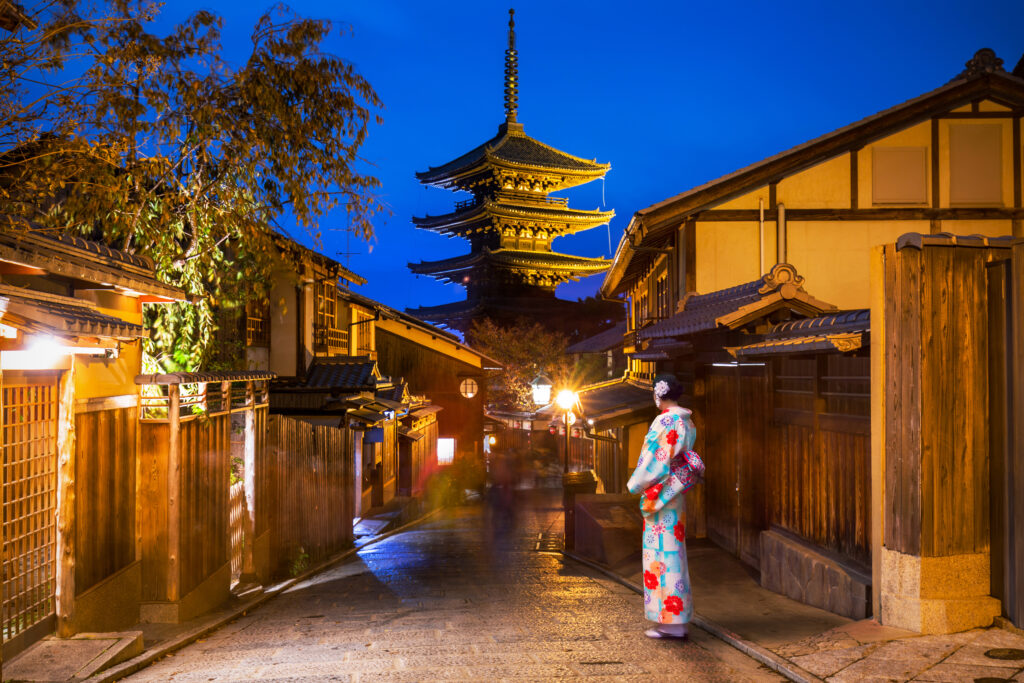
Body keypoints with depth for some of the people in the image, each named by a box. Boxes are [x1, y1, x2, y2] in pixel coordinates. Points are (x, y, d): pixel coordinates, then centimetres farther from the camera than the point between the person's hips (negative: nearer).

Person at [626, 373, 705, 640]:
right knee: (672, 552, 13)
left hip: (660, 493, -9)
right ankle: (676, 617, 20)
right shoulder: (686, 421, 12)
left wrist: (636, 485, -5)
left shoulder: (665, 421, -16)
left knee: (663, 552, -5)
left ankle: (672, 621, 0)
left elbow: (656, 461, -17)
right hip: (674, 495, 9)